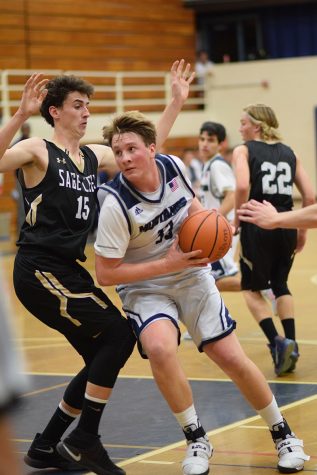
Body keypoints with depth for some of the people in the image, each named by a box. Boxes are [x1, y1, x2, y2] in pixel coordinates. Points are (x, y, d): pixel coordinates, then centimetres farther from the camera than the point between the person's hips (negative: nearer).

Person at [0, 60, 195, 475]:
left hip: (68, 270, 9)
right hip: (39, 271, -9)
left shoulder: (95, 156, 14)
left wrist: (176, 103, 16)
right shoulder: (38, 151, -7)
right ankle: (85, 439, -4)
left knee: (105, 358, 10)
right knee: (118, 333, -15)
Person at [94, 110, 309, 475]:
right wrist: (167, 264, -24)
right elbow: (105, 273, -21)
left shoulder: (173, 166, -11)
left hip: (192, 276, 4)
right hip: (145, 287, -4)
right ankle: (196, 440, -11)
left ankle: (283, 435, 22)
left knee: (233, 359, -1)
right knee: (160, 349, -33)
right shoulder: (116, 203, -26)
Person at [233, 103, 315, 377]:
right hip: (286, 225, 4)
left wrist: (237, 221, -7)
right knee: (280, 286, 22)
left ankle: (277, 342, -7)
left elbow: (243, 186, -19)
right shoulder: (289, 153, 12)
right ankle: (291, 345, 11)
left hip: (258, 225, -4)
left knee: (252, 289, 12)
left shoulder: (244, 151, 0)